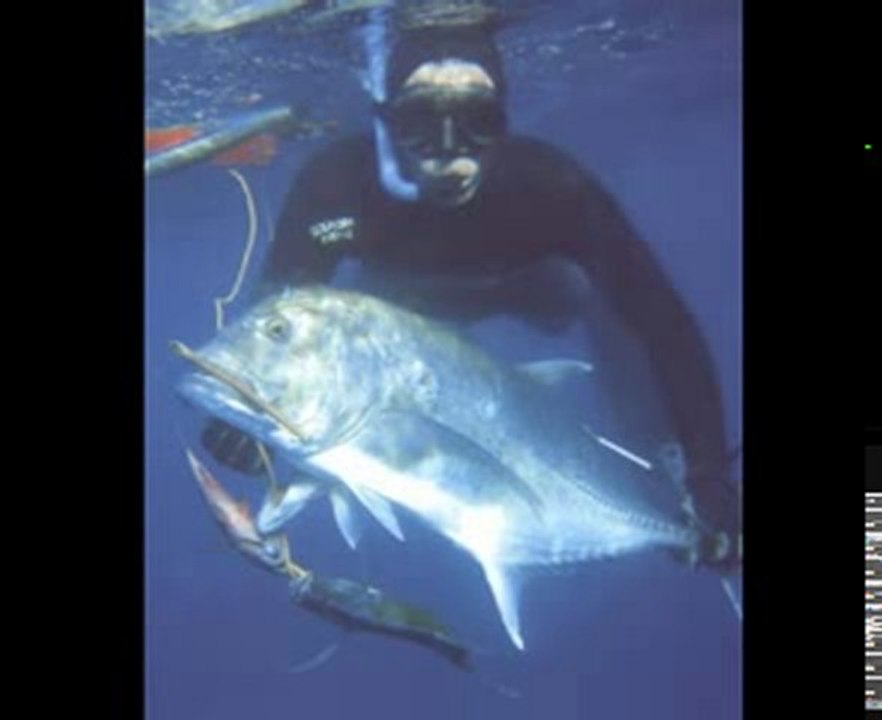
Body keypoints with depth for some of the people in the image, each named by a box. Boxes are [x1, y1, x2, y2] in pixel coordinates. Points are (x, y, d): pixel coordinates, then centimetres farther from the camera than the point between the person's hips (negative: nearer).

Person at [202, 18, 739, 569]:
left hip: (527, 284, 0)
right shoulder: (339, 183, -42)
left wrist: (707, 476, -48)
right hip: (411, 298, 1)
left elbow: (658, 317, -42)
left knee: (604, 291, -10)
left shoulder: (548, 184, -44)